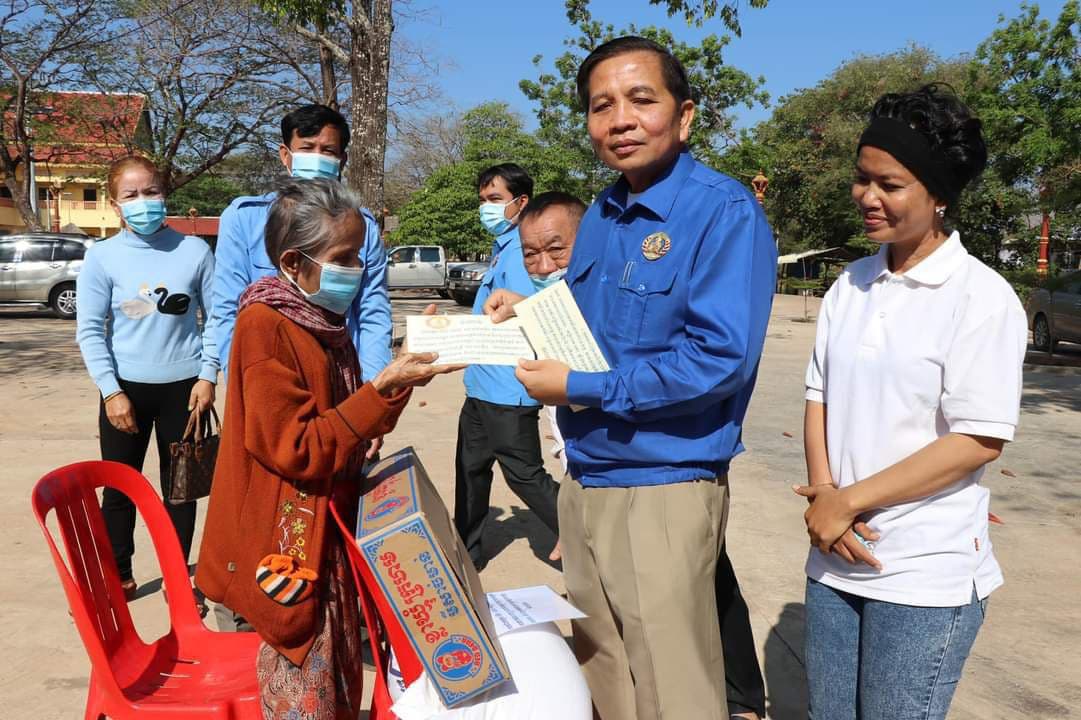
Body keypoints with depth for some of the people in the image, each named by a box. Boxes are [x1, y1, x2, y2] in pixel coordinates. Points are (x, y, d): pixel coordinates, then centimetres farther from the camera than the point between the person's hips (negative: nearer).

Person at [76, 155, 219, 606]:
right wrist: (111, 391, -10)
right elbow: (89, 330, -4)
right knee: (120, 488, 10)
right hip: (126, 387, 0)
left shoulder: (194, 250, -3)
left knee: (180, 487, 10)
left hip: (183, 386, 0)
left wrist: (208, 377, -5)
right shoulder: (101, 257, -4)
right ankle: (118, 575, 28)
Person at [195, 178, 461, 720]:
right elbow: (298, 449, -21)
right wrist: (384, 387, -23)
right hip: (288, 542, -8)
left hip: (328, 532, 8)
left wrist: (403, 371, 1)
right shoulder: (265, 325, -17)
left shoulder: (325, 322, 9)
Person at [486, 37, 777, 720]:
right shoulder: (600, 215, 9)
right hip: (584, 481, 8)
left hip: (665, 490, -7)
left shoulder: (726, 212, -16)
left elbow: (721, 359, -25)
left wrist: (580, 389, -19)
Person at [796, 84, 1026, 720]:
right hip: (836, 559, 6)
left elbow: (978, 440, -16)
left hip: (926, 577, -5)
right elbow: (820, 397, 7)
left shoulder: (981, 296, -11)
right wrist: (824, 495, -9)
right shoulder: (850, 286, 6)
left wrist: (849, 500, -15)